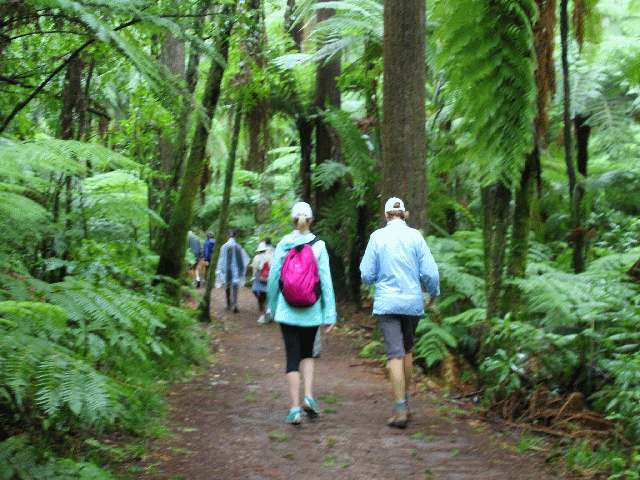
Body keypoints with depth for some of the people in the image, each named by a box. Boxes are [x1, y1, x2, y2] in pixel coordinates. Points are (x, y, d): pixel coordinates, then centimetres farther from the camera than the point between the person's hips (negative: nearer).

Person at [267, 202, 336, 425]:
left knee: (292, 356, 6)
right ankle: (309, 396, 6)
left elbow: (273, 278, 1)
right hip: (312, 312, 0)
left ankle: (295, 408, 1)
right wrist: (330, 314, -2)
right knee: (307, 353, 21)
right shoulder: (319, 246, -5)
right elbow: (326, 281, -6)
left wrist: (272, 307, 14)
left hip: (287, 311, 0)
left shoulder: (283, 245, -3)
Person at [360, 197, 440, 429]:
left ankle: (400, 409, -11)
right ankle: (404, 400, 29)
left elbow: (367, 275, -2)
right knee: (407, 350, 19)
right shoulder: (415, 236, -2)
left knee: (396, 354, -4)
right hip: (413, 302, 2)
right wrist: (434, 293, 15)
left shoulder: (378, 236, -4)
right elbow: (430, 272, -4)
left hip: (387, 303, -2)